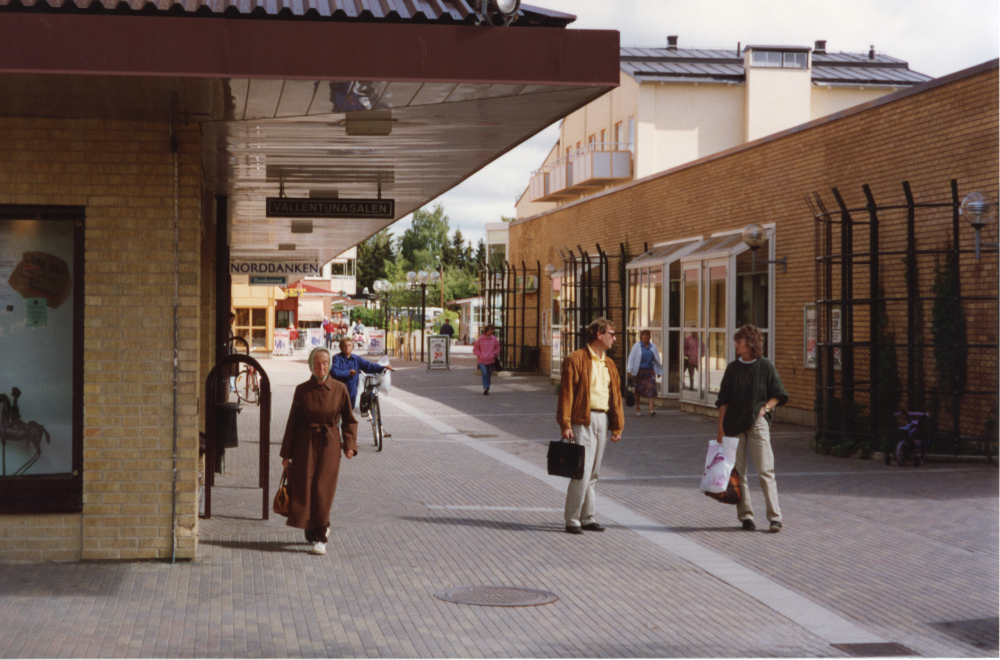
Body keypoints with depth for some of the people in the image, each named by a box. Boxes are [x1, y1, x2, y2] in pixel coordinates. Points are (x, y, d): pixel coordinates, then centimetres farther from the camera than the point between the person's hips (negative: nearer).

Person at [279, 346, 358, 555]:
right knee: (303, 488, 0)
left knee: (323, 491, -6)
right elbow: (292, 422, 4)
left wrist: (349, 444, -5)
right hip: (305, 444, 1)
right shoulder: (302, 391, -1)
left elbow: (349, 420, 8)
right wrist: (286, 453, 3)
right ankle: (312, 530, 23)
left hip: (329, 445, -1)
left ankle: (320, 538, 3)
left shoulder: (339, 389, -1)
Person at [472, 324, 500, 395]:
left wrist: (494, 354, 0)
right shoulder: (480, 339, -2)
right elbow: (475, 349, 6)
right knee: (484, 374, -18)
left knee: (488, 375, 8)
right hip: (482, 360, -3)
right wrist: (480, 355, -6)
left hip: (491, 361, 3)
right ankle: (486, 388, -18)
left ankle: (487, 389, 18)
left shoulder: (494, 339, 5)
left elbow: (497, 349, 16)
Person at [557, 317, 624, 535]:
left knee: (593, 473, 11)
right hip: (583, 420, -7)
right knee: (582, 472, -10)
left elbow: (616, 396, 18)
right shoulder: (576, 360, -7)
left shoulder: (609, 364, 16)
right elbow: (566, 393, -10)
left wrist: (617, 426, 12)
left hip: (603, 420, 7)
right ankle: (572, 520, -4)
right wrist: (565, 425, -15)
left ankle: (587, 517, 18)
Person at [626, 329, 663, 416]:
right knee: (638, 390, 4)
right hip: (639, 371, -2)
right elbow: (631, 358, 0)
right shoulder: (637, 346, 3)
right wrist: (630, 370, -9)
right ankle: (638, 409, 15)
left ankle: (651, 409, -16)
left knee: (651, 389, -11)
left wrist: (659, 371, 20)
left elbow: (657, 360, 18)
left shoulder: (653, 347, 11)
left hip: (650, 371, 2)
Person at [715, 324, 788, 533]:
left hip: (757, 423, -3)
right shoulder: (733, 368, 7)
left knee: (765, 470, -8)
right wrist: (721, 427, 3)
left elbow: (778, 395, 7)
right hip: (734, 425, 3)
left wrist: (765, 408, -9)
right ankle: (745, 515, 12)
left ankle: (774, 516, -6)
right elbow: (723, 400, 8)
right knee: (737, 471, 4)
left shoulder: (765, 366, 0)